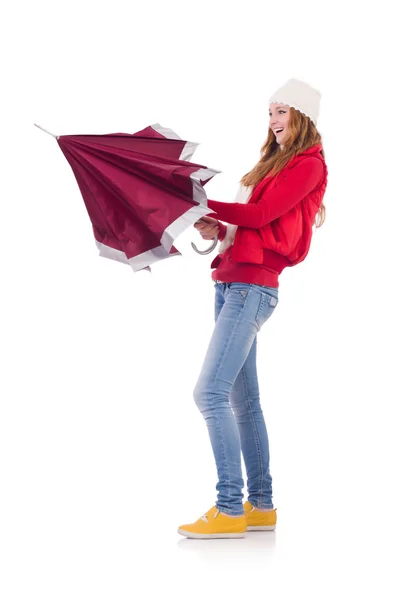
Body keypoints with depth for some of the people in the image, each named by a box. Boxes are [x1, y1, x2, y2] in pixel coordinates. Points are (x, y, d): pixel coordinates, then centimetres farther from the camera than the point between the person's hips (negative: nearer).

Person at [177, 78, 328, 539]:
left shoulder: (308, 164, -3)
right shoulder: (274, 164, 23)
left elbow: (262, 214, -12)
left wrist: (203, 205, -9)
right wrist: (218, 229, -2)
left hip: (252, 286, -9)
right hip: (232, 282, 9)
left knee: (211, 393, -17)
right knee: (242, 399, 8)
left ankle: (230, 510, -16)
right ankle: (261, 506, 12)